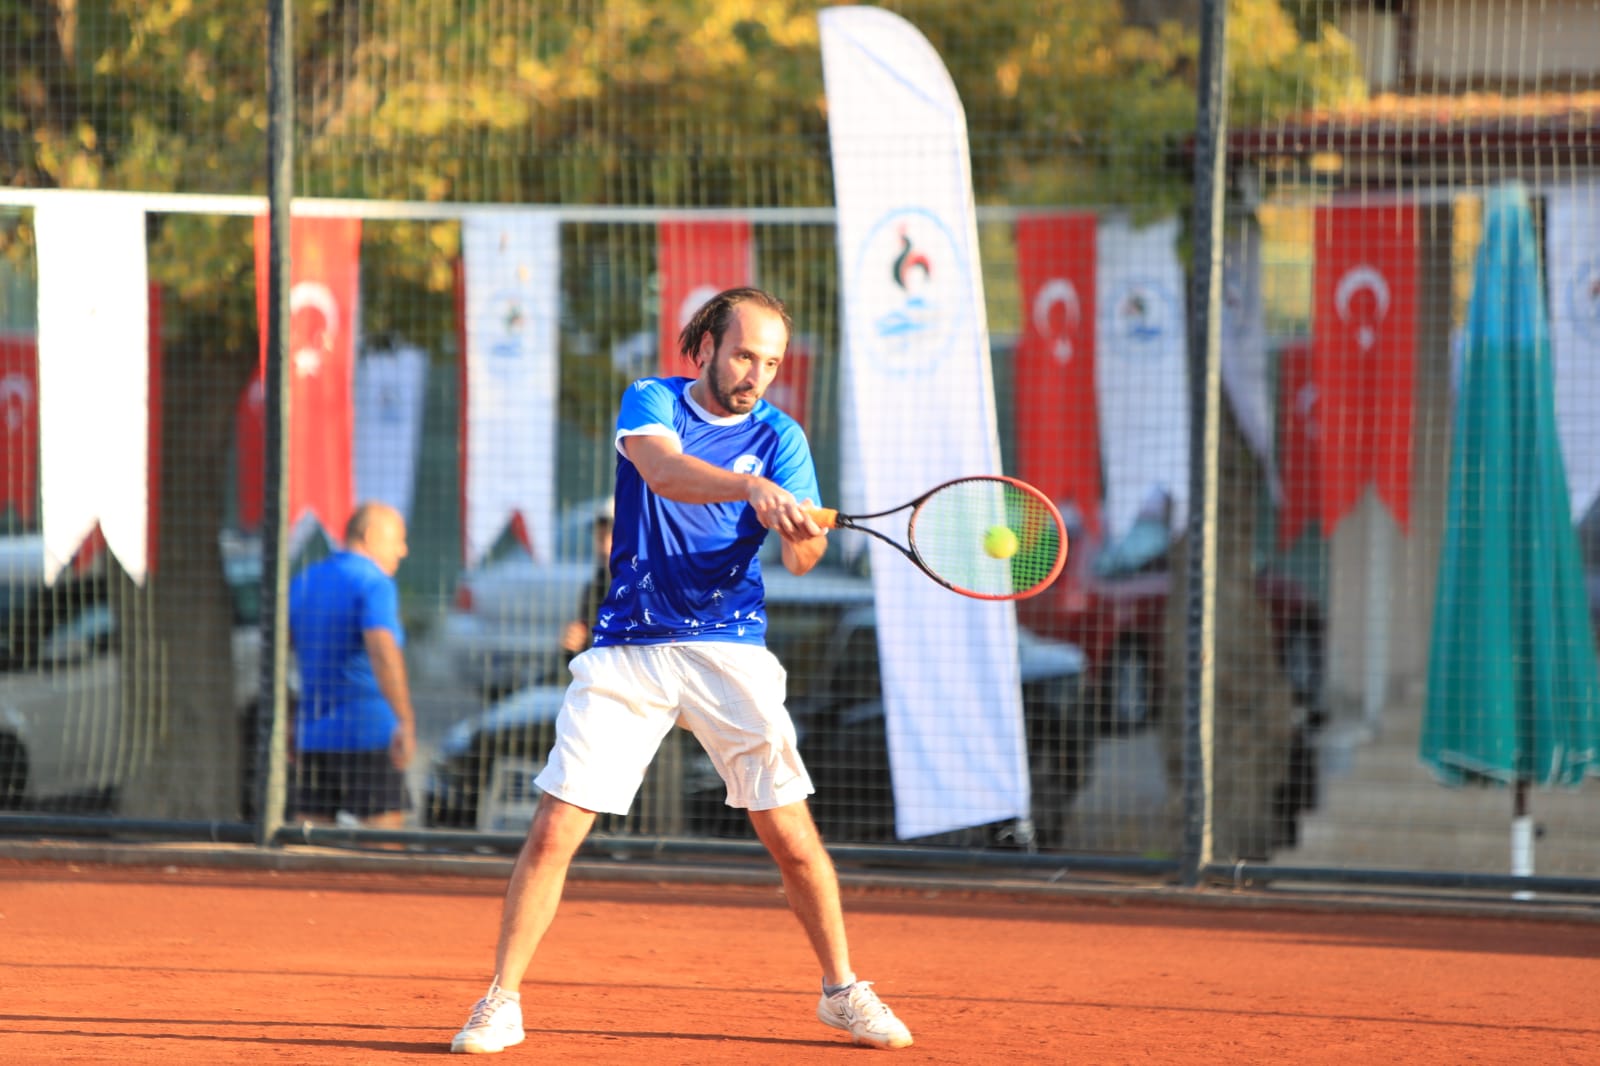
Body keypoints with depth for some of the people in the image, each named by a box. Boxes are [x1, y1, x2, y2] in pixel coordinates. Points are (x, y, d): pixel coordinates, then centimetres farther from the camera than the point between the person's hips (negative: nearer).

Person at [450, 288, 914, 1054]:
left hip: (730, 652, 1)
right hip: (628, 649, -1)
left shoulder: (778, 437, 2)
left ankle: (842, 991, 15)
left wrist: (802, 534, -34)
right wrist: (753, 488, -42)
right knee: (554, 830, -8)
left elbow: (801, 558, -9)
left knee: (792, 836, -4)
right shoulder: (650, 403, -1)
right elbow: (664, 469, -25)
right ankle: (500, 1004, 2)